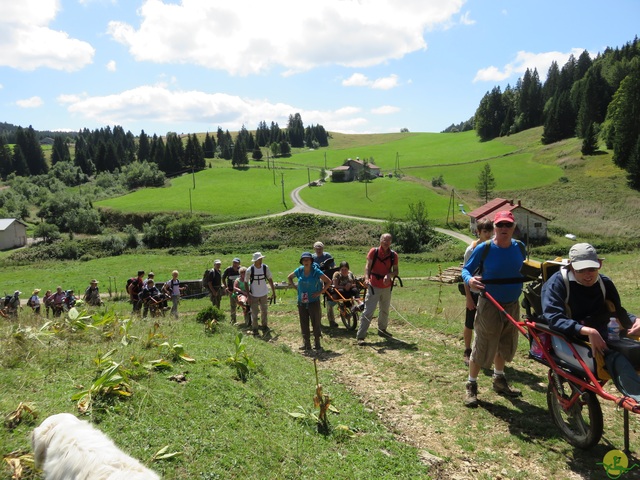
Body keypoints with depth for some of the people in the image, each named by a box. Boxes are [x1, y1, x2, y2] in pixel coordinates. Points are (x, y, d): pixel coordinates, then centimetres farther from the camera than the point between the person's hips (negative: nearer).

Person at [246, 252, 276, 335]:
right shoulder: (249, 270, -17)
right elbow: (246, 283, -8)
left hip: (264, 294, 3)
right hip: (254, 295, -3)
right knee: (254, 313, 2)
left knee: (264, 311, 14)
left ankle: (264, 326, 32)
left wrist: (273, 291, 3)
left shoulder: (265, 267, -9)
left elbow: (270, 279, 3)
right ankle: (254, 329, 16)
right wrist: (248, 296, -10)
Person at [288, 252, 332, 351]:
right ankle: (307, 344, 20)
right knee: (304, 324, 9)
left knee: (315, 323, 1)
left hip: (313, 301, -3)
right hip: (302, 302, 3)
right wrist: (295, 287, 6)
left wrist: (320, 292, -10)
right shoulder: (299, 271, 0)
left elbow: (328, 281, -5)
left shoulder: (316, 271, -9)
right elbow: (289, 277, 19)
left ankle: (317, 344, 14)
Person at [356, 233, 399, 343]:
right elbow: (368, 266, -15)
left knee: (385, 310, 20)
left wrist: (389, 275, -19)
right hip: (374, 287, -4)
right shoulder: (373, 251, -8)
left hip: (386, 287, 5)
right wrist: (366, 278, -31)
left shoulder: (394, 255, 1)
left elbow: (396, 271, 3)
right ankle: (360, 336, -5)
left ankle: (382, 330, 41)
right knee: (368, 311, -8)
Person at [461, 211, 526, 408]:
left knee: (505, 345, 20)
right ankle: (471, 386, 14)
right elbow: (466, 269, -7)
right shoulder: (483, 249, -13)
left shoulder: (519, 247, 0)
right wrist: (469, 280, -28)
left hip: (512, 305, 5)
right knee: (482, 347, -2)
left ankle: (499, 380, 41)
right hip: (489, 305, -5)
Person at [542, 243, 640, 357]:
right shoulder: (557, 283, -11)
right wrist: (588, 331, -35)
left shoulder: (604, 283, 8)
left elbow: (618, 312, 18)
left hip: (602, 337, 6)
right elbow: (554, 319, -23)